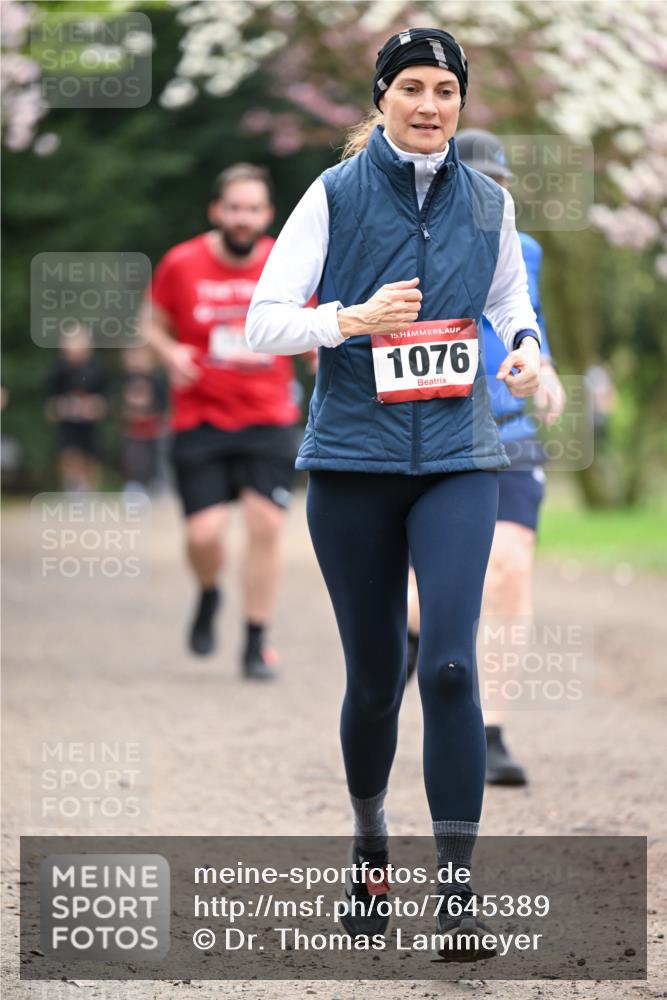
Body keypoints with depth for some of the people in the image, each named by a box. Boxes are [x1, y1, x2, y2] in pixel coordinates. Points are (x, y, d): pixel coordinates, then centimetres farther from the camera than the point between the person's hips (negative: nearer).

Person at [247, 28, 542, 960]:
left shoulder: (488, 203, 5)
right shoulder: (336, 195, -3)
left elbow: (511, 297, 23)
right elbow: (263, 323, -5)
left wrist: (526, 349, 2)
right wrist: (353, 319, -21)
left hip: (458, 461, 1)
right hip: (354, 460, -1)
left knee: (450, 664, -14)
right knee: (374, 676, 6)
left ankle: (456, 887, -11)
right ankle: (369, 840, 34)